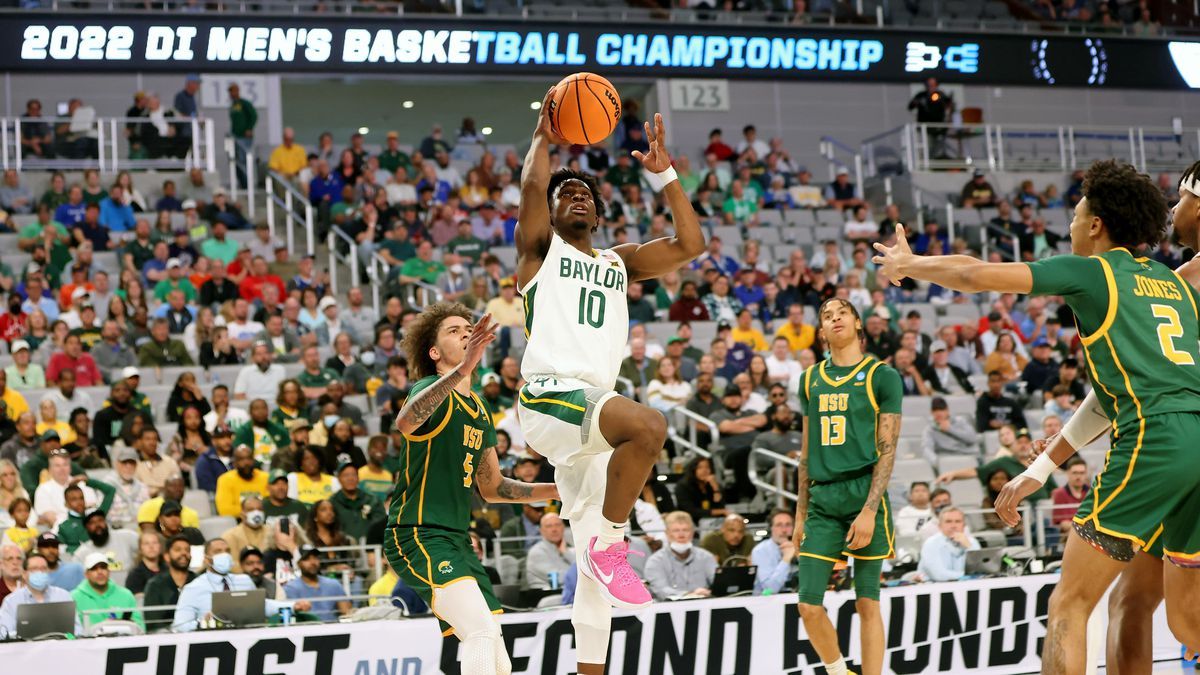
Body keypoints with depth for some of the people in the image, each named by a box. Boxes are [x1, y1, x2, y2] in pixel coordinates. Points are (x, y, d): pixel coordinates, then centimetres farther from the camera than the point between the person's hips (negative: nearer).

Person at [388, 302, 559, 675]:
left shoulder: (479, 410, 18)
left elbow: (491, 487, 27)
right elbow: (405, 422, -34)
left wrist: (553, 490, 15)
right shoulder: (433, 391, -8)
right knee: (483, 633, -28)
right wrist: (462, 370, -46)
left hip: (457, 540, 9)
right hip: (418, 536, -9)